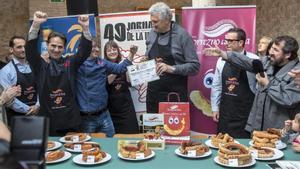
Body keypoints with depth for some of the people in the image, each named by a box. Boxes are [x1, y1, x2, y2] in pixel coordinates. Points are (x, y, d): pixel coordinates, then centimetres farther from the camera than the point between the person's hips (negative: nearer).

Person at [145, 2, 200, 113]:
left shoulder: (182, 35, -9)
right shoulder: (152, 34, 7)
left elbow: (194, 66, -10)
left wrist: (172, 68, -21)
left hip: (175, 93, -4)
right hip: (153, 92, 5)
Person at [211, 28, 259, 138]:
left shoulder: (253, 60, -10)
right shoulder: (221, 61, 3)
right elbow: (216, 86, 9)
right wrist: (215, 108, 9)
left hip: (245, 114, -4)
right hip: (225, 112, 4)